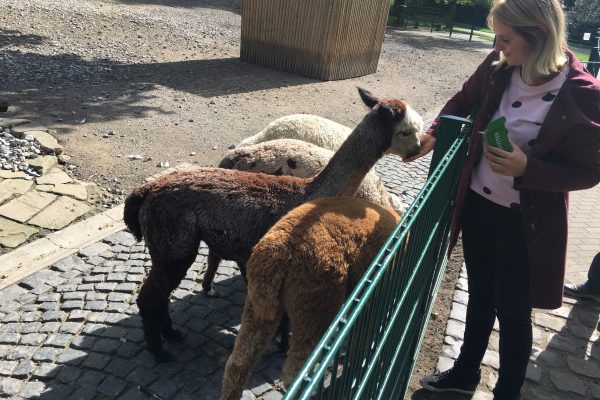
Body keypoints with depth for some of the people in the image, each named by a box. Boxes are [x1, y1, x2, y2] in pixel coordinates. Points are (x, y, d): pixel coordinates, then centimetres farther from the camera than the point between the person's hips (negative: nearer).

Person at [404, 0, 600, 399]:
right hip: (478, 205, 5)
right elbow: (464, 101, 13)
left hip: (526, 223, -5)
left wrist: (527, 168, -26)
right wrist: (434, 134, -2)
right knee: (480, 297, 22)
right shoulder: (498, 67, -7)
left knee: (512, 311, 10)